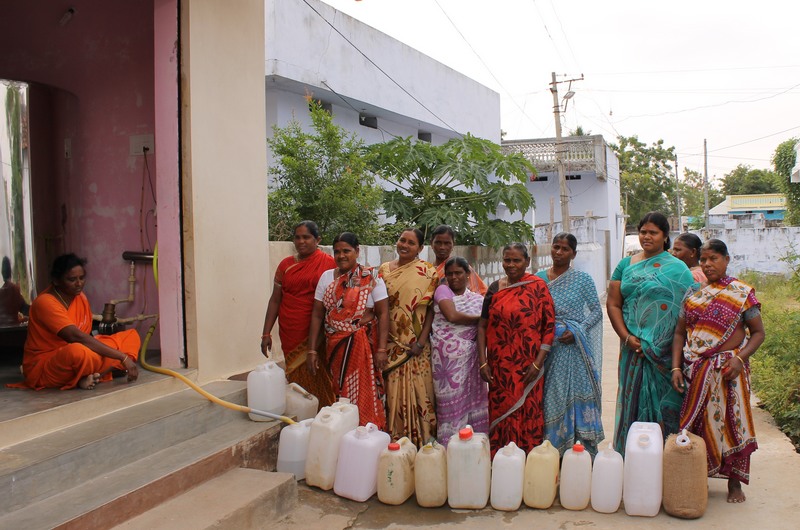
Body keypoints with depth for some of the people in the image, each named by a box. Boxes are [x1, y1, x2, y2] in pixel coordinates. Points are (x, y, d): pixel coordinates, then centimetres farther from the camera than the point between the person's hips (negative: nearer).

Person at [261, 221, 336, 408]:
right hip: (290, 336, 3)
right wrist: (266, 333, 6)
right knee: (297, 386, 5)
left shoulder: (329, 264, -1)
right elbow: (275, 300, 12)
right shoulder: (286, 265, 11)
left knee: (319, 384, -1)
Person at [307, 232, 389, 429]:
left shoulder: (371, 277, -3)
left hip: (364, 346, -3)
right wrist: (312, 350, 3)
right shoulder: (327, 277, 7)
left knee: (365, 396, -4)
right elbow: (317, 314, 7)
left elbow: (383, 314, -6)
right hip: (335, 346, 3)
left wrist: (381, 349, -14)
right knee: (339, 395, 7)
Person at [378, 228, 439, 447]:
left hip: (415, 344, -3)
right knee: (393, 391, 6)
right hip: (391, 342, 3)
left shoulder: (427, 272, -3)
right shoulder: (384, 269, 8)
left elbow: (432, 308, -5)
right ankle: (394, 439, 18)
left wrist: (422, 340, -13)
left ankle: (421, 440, 13)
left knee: (417, 390, 0)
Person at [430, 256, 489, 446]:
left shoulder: (478, 300, 11)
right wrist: (479, 318, -2)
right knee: (450, 403, 2)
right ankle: (449, 445, 13)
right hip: (445, 357, -3)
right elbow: (452, 316, -14)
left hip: (468, 358, 3)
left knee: (470, 400, 4)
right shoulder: (443, 290, 2)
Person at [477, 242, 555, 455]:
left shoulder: (538, 286, -2)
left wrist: (538, 362, -10)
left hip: (527, 366, -2)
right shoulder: (495, 288, 6)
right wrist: (482, 362, 0)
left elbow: (550, 325, -5)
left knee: (528, 414, 3)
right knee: (500, 413, 8)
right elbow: (482, 325, 7)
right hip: (499, 365, 3)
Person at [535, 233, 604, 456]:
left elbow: (596, 311, -1)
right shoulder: (539, 278, 6)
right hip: (547, 346, 2)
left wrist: (576, 331, -13)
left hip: (575, 347, -2)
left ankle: (583, 448, 10)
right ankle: (551, 447, 17)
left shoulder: (583, 279, -1)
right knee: (550, 396, 6)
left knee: (577, 394, -1)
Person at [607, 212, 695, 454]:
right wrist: (626, 337, -7)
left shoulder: (677, 268, 1)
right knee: (633, 398, 7)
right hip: (633, 347, 3)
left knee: (663, 402, 1)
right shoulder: (625, 265, 10)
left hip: (666, 350, -3)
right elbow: (613, 304, 6)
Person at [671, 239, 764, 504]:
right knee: (695, 424, 7)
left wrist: (740, 358, -17)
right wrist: (676, 367, -2)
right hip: (694, 370, 3)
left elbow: (758, 333, -1)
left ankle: (734, 483, 19)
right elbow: (680, 333, 8)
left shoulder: (742, 293, -1)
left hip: (726, 370, -3)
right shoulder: (693, 293, 8)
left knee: (729, 422, 3)